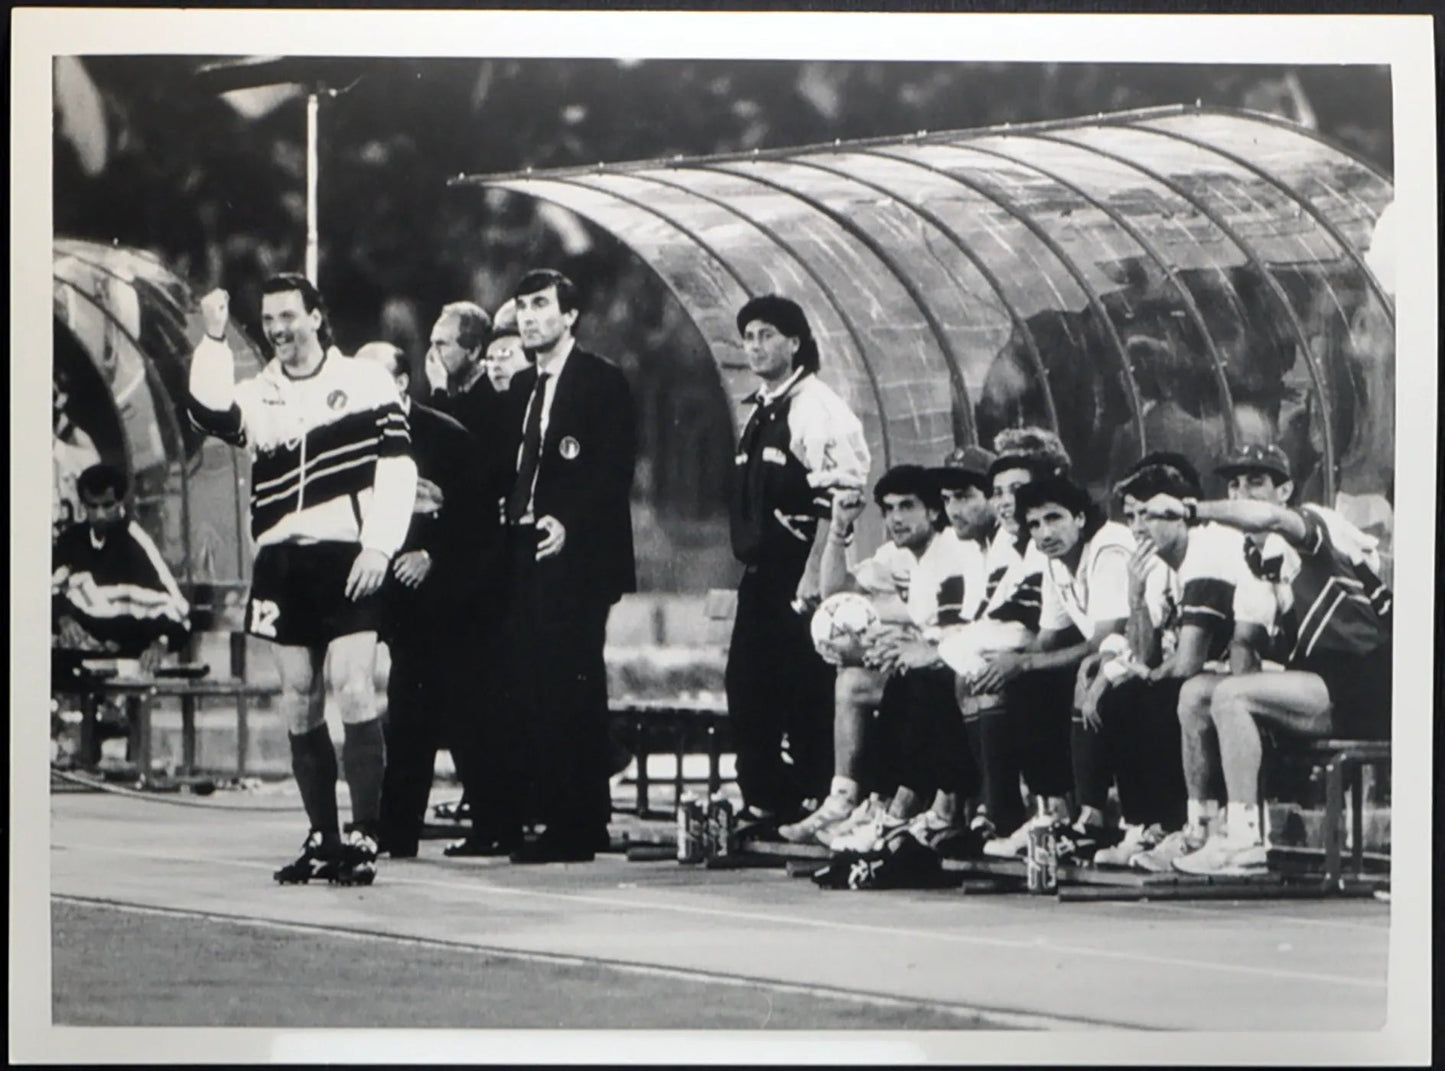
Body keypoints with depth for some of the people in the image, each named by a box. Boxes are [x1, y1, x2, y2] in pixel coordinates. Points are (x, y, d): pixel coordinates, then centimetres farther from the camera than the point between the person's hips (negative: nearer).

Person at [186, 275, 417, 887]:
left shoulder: (365, 382, 4)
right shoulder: (257, 396, 13)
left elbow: (397, 465, -2)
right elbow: (210, 413, -8)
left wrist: (379, 545, -11)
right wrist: (213, 341, -16)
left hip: (346, 558, -4)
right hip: (281, 565, 4)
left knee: (352, 688, -15)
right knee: (299, 702, 5)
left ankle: (363, 839, -14)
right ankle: (323, 840, 13)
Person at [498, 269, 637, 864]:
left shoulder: (602, 381, -3)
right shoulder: (521, 386, 19)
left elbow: (614, 469, -11)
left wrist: (570, 523, -19)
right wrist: (509, 522, 5)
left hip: (576, 556, -7)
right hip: (526, 557, 7)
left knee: (573, 690, -9)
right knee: (531, 690, 4)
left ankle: (577, 826, -7)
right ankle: (550, 814, 9)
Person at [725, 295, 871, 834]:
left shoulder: (818, 408, -11)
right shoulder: (758, 411, 16)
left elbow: (837, 500, -17)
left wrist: (813, 577, -21)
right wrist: (749, 558, 16)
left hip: (800, 571, -9)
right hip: (760, 571, 9)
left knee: (806, 694, -5)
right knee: (747, 688, 8)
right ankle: (760, 804, 14)